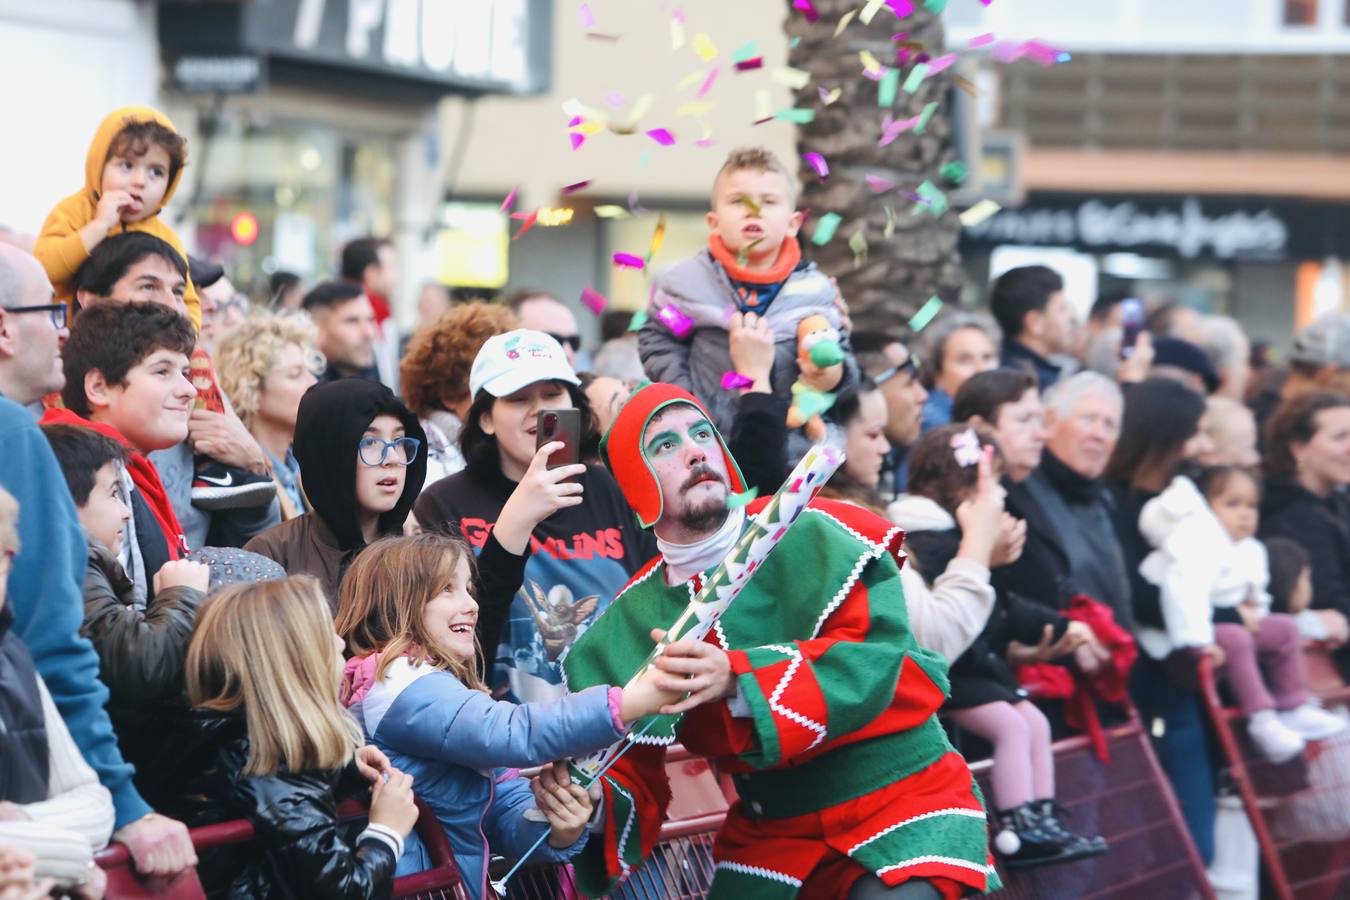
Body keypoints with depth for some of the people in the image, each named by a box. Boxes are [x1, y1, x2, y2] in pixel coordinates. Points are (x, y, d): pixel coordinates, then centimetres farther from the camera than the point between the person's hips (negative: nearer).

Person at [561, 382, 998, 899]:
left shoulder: (813, 539, -9)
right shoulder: (627, 626, 1)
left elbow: (877, 657, -21)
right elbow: (632, 775, 3)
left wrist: (740, 678, -34)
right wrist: (593, 807, -21)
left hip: (901, 795, -4)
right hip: (770, 835, 4)